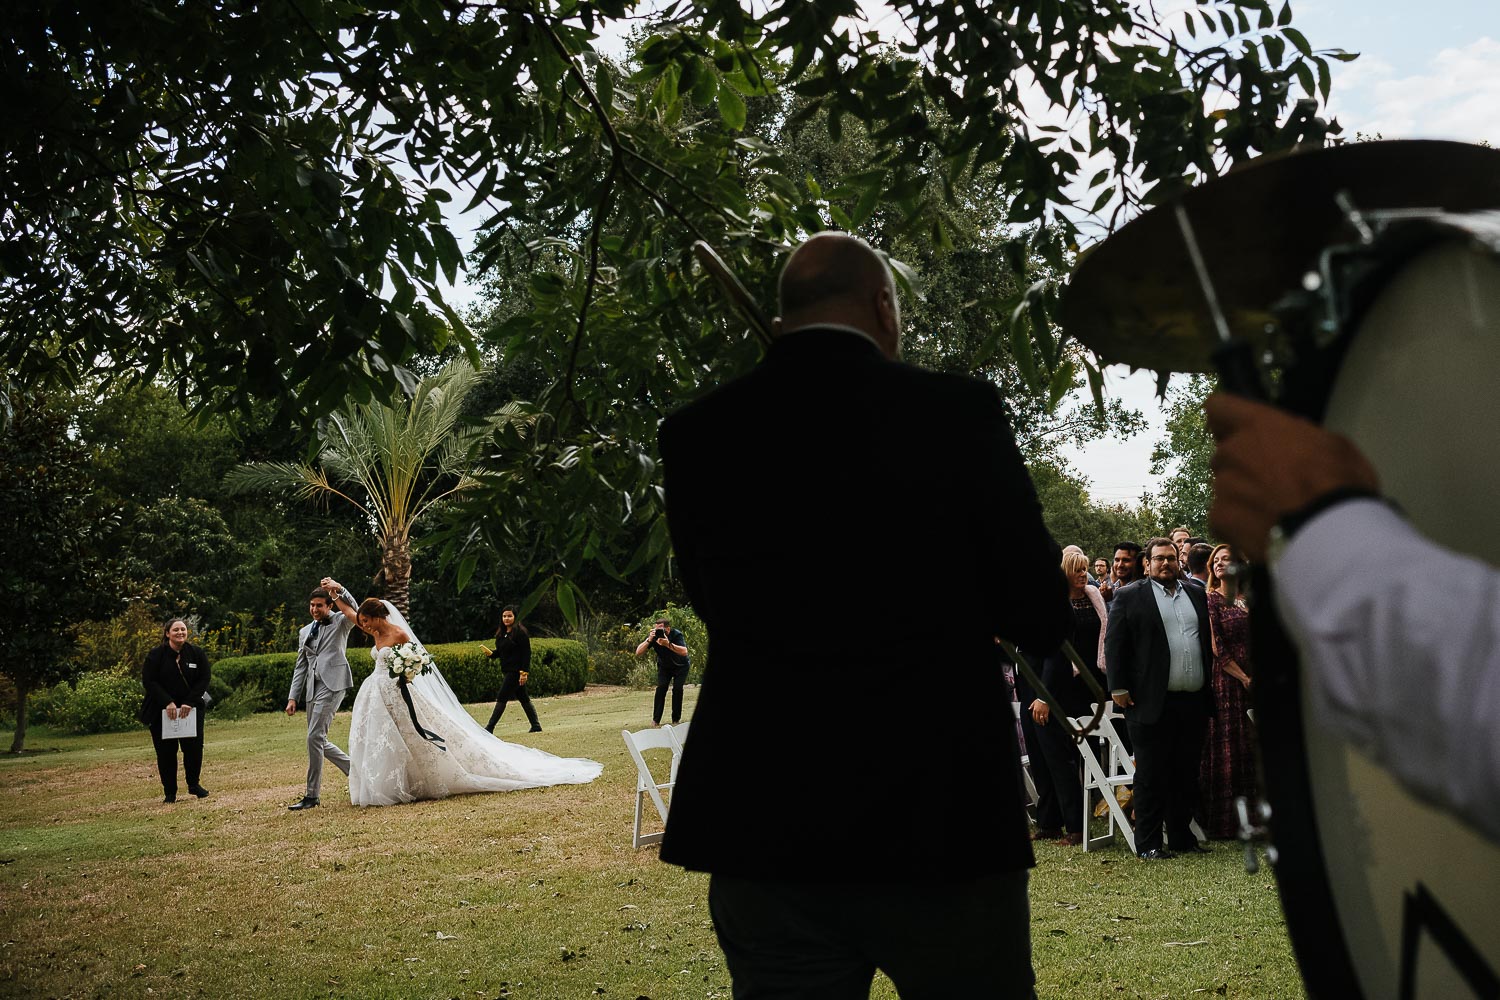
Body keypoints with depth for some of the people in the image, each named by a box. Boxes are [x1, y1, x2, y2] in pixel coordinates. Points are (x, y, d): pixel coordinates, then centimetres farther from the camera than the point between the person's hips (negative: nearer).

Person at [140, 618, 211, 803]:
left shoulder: (197, 654, 2)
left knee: (194, 747, -5)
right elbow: (148, 681, -9)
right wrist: (168, 703, -18)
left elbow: (203, 681, -1)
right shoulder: (156, 655, -4)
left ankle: (194, 784, 16)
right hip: (161, 711, -1)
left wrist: (189, 703, -13)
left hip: (190, 710, 1)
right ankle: (169, 792, 11)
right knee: (166, 751, 1)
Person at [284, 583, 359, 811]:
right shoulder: (304, 632, 21)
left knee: (315, 736, -15)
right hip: (312, 689, 8)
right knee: (319, 741, 8)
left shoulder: (340, 622, 5)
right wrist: (292, 697, 14)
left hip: (332, 683, -7)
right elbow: (300, 667, 21)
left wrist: (339, 592, -24)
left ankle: (312, 795, -10)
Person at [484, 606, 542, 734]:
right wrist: (490, 653, -1)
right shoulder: (502, 633, 13)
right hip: (506, 671, 9)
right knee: (523, 698, 12)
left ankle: (490, 728, -6)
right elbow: (501, 651, 21)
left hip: (515, 672, -9)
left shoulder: (520, 632, -13)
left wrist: (524, 672, -21)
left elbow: (526, 653, -16)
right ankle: (536, 725, 18)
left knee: (502, 699, -8)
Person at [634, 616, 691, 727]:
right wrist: (649, 640, -46)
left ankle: (676, 719, -2)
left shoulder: (677, 635, -31)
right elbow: (638, 652, -30)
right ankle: (656, 720, -10)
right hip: (664, 666, 2)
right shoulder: (653, 636, -23)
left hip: (680, 666, -2)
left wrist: (668, 644, -60)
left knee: (677, 688, -17)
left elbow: (684, 652, -47)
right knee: (661, 687, -17)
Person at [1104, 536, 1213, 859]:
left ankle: (1182, 836, 19)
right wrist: (1119, 688, -9)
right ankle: (1148, 843, 5)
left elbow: (1210, 640, 19)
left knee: (1187, 774, 9)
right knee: (1151, 776, 0)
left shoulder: (1197, 596, 16)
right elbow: (1114, 644, -2)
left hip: (1193, 702, 5)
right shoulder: (1129, 598, 2)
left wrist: (1211, 685, 12)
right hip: (1152, 703, -4)